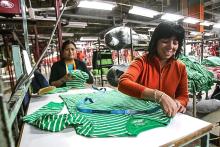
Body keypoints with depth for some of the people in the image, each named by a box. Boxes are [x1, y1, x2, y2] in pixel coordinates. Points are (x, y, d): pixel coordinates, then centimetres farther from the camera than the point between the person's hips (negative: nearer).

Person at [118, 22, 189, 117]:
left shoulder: (180, 67, -1)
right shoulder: (142, 62, -12)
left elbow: (184, 96, 7)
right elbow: (123, 84, -29)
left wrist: (178, 103, -16)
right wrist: (159, 96, -38)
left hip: (166, 117, 4)